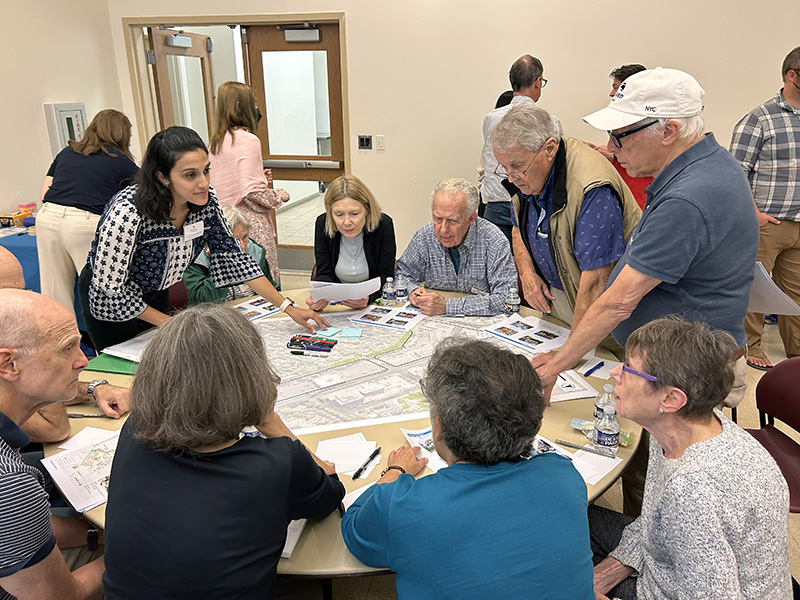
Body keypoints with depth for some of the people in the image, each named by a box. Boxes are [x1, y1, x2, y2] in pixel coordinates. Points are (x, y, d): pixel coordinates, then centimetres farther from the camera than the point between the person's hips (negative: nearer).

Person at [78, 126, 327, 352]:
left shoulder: (206, 201, -20)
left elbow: (233, 257, -12)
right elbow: (109, 290, -28)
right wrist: (166, 321, -18)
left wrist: (288, 307, -16)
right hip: (113, 305, -5)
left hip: (156, 293, 5)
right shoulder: (127, 213, -36)